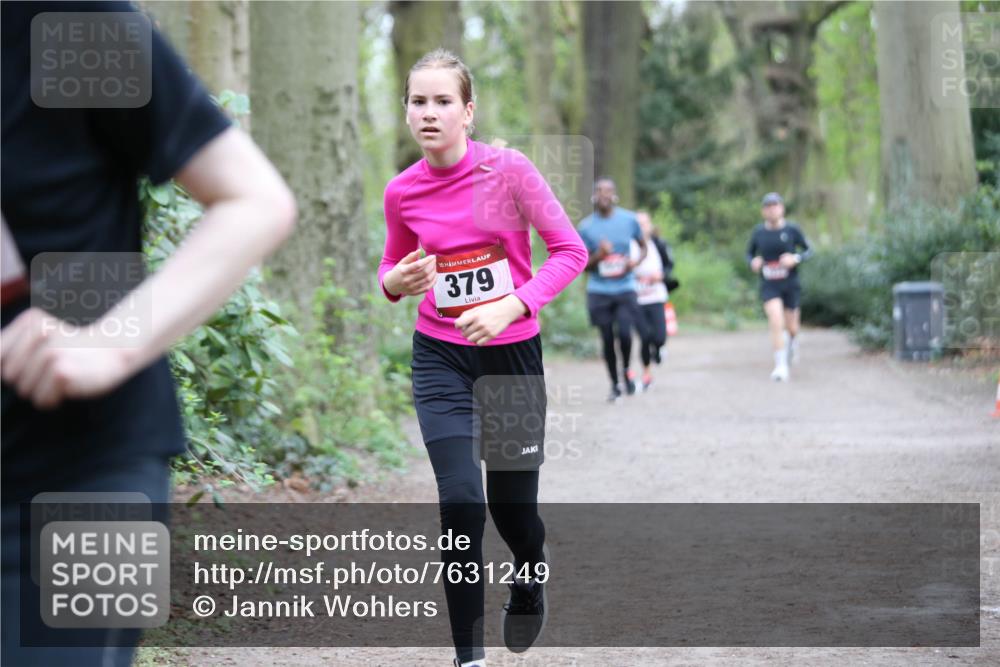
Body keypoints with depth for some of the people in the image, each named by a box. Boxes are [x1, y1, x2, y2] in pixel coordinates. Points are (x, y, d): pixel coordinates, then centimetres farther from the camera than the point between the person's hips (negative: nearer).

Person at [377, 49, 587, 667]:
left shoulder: (508, 170, -13)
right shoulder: (403, 192, -3)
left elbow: (570, 250, -10)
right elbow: (392, 267, 13)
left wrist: (512, 305, -23)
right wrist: (396, 282, -12)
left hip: (513, 352, -1)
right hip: (442, 357, 1)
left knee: (512, 505, 6)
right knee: (460, 500, -15)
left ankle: (531, 577, 45)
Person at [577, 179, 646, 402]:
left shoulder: (629, 220, 0)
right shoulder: (586, 227, -2)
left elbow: (643, 247, 14)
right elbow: (583, 265, 2)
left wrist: (635, 261, -8)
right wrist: (598, 256, -19)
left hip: (625, 288, 0)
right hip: (599, 290, 0)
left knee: (624, 334, -16)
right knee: (607, 339, 2)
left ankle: (626, 371, 13)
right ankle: (615, 385, 18)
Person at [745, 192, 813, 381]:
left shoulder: (792, 230, -7)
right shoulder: (759, 232, -1)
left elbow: (808, 250, 2)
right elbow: (749, 253, 12)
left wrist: (796, 258, -18)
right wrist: (753, 262, -10)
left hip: (790, 285, 0)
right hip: (769, 286, 0)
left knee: (791, 327, 11)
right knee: (776, 322, -20)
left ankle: (792, 341, 49)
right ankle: (781, 366, -15)